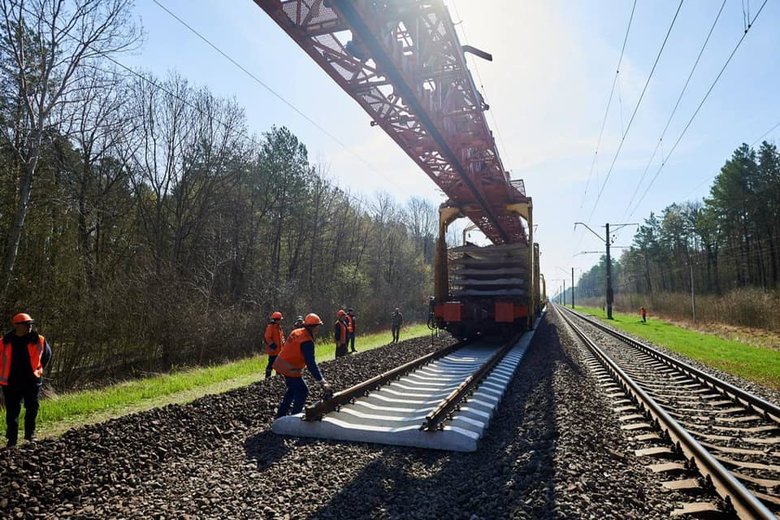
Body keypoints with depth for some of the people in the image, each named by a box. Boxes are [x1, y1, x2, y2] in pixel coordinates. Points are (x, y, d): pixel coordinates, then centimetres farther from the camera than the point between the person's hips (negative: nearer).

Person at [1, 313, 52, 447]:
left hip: (32, 381, 0)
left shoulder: (38, 340, -3)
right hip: (11, 382, 0)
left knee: (32, 409, 5)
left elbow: (47, 354, 14)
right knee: (12, 411, 9)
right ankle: (12, 439, 20)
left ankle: (30, 434, 21)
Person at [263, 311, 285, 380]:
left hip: (279, 349, 9)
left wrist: (283, 342, 10)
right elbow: (267, 337, -19)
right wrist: (272, 344, -22)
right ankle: (267, 377, 0)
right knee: (271, 363, -6)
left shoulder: (279, 327, 13)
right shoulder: (270, 327, -15)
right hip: (273, 350, -9)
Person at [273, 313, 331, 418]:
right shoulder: (307, 341, -23)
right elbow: (311, 364, -26)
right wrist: (322, 382, -25)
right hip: (290, 369, -9)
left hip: (280, 364, 9)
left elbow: (285, 347, 15)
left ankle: (280, 416, 33)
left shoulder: (296, 332, 4)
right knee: (302, 391, 4)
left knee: (293, 388, 25)